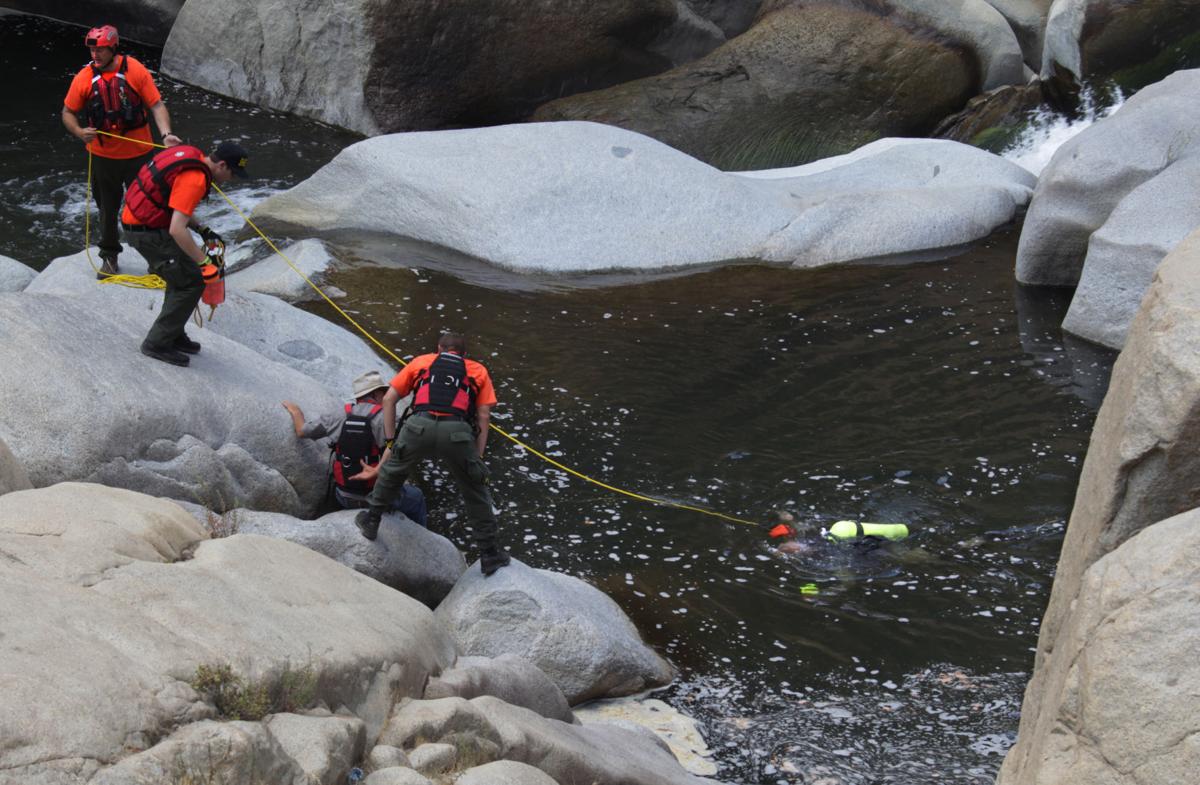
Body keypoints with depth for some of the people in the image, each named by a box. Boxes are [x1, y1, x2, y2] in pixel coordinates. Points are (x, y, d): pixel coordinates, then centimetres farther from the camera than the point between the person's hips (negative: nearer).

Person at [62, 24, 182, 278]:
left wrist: (166, 133, -25)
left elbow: (156, 105, -10)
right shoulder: (85, 78, -7)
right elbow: (68, 112, 2)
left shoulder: (135, 71, -12)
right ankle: (109, 256, 31)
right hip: (103, 155, 2)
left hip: (138, 153, -2)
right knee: (107, 208, 15)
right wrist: (79, 132, -18)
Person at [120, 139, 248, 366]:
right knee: (191, 282, -5)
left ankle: (173, 336, 31)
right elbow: (177, 230, -29)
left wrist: (202, 230, 14)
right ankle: (158, 343, 1)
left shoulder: (193, 156, 6)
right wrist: (204, 260, -23)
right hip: (148, 232, -10)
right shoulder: (195, 180, -24)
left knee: (182, 277, 21)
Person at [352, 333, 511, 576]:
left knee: (391, 471, 29)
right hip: (458, 430, 0)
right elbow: (484, 416, 19)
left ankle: (370, 521, 43)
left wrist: (391, 441, 29)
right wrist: (477, 459, 19)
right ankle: (490, 555, 21)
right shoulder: (478, 371, 29)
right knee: (476, 492, 16)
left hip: (419, 425, 0)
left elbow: (389, 399, 25)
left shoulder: (421, 362, 31)